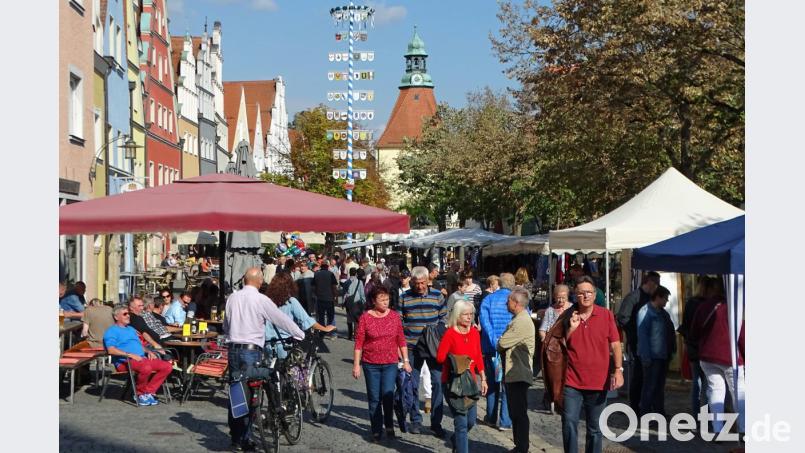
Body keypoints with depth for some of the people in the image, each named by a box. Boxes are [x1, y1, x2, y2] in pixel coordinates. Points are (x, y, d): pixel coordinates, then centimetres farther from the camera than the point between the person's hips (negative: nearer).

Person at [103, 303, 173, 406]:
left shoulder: (131, 329, 30)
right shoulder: (112, 331, 3)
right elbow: (111, 350, -12)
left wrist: (148, 352, 11)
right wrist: (130, 355, -19)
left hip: (142, 358, 8)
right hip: (125, 361, -8)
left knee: (167, 366, -12)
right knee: (146, 368, -38)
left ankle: (148, 391, -12)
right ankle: (140, 393, -13)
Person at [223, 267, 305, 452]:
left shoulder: (232, 298, 4)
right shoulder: (261, 300, -11)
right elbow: (282, 319, -5)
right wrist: (301, 335, 7)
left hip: (234, 349, 5)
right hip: (252, 351, -5)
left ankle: (234, 435, 23)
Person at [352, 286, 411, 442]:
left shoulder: (394, 316, 2)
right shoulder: (365, 317, -5)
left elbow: (401, 340, 8)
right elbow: (358, 343, -3)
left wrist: (405, 361, 6)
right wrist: (356, 365, -5)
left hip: (390, 363, 1)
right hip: (371, 364, -1)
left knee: (387, 395, -9)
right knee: (374, 398, 5)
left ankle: (389, 425, 13)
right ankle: (376, 431, 17)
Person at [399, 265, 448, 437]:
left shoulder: (437, 296, 3)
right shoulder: (404, 298, 2)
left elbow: (444, 319, 9)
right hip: (412, 348, 0)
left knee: (438, 382, -3)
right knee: (412, 384, 7)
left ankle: (436, 422, 7)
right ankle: (415, 421, 20)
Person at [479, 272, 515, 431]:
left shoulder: (488, 299, 1)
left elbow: (484, 320, -11)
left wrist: (495, 342, -14)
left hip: (492, 347, 2)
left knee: (492, 383, 15)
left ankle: (491, 418, 23)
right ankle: (505, 421, 1)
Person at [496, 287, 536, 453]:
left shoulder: (522, 322, -19)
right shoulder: (519, 319, 16)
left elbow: (502, 343, -20)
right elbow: (505, 343, 16)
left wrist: (499, 345, 0)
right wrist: (502, 346, -4)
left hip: (518, 375, -10)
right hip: (513, 373, 10)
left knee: (519, 413, -4)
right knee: (515, 413, 15)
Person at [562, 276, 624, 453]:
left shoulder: (606, 315, 1)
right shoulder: (568, 316, 4)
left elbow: (615, 345, 2)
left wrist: (618, 370, -10)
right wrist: (571, 328, -9)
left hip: (598, 383, 0)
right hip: (572, 381, 0)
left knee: (595, 429, 9)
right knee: (569, 423, -9)